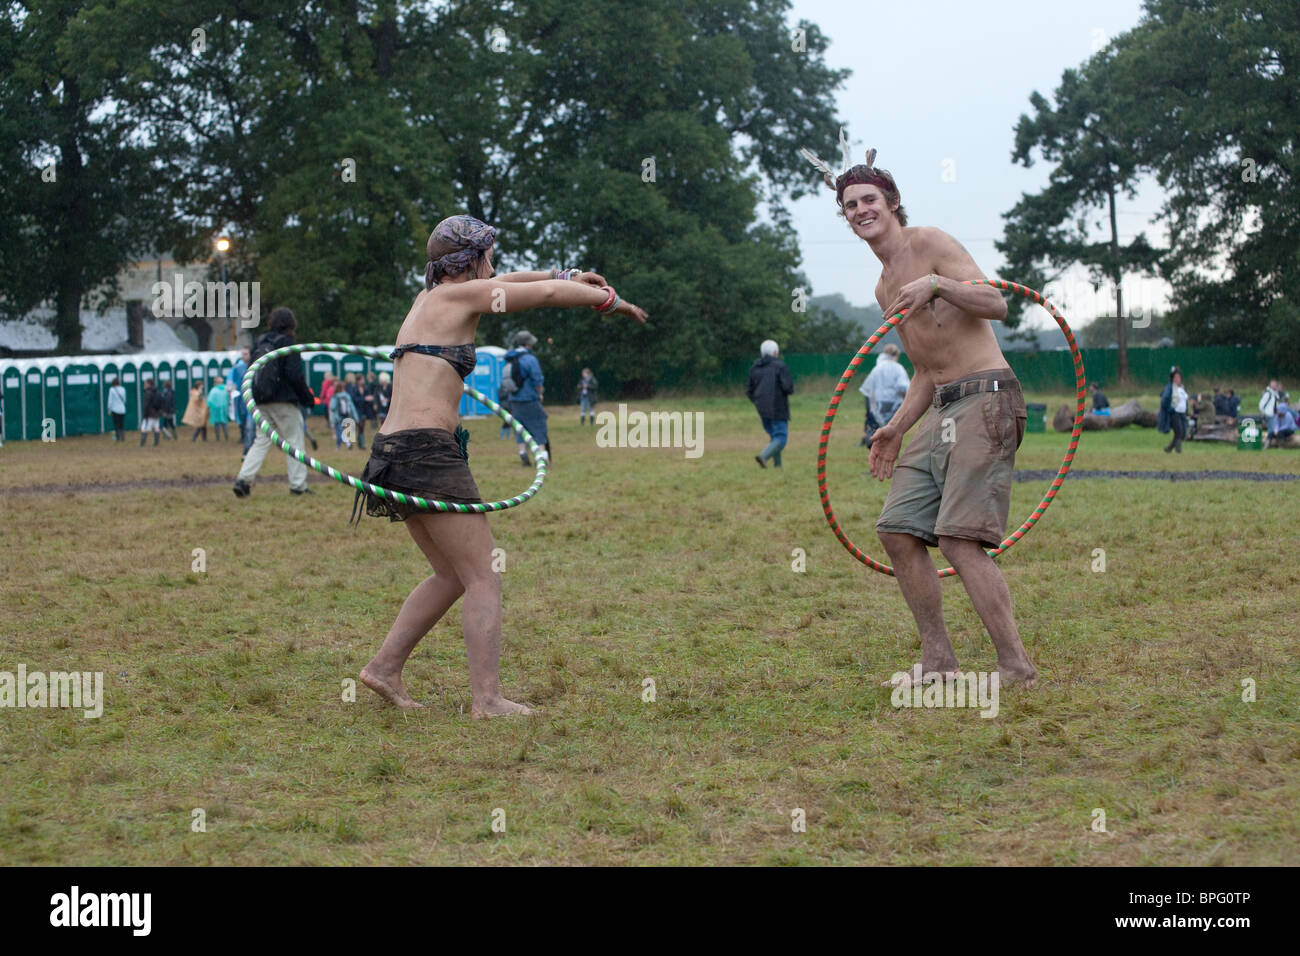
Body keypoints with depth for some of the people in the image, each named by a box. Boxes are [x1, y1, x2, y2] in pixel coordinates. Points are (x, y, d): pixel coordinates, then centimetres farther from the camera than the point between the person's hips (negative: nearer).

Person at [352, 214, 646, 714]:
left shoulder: (429, 297, 18)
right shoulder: (460, 295, -5)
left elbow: (500, 285, 35)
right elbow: (546, 294, 0)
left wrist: (568, 276, 37)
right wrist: (612, 300, 14)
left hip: (396, 451, 9)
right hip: (427, 451, -9)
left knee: (451, 576, 19)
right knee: (484, 579, -5)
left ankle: (384, 667, 17)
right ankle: (487, 699, -8)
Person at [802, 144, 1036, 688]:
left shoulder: (928, 243, -5)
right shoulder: (884, 288, 21)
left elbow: (995, 304, -16)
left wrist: (938, 283, -29)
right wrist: (897, 427, 17)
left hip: (987, 398, -9)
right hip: (942, 409, 9)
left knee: (958, 537, -18)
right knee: (897, 530, 4)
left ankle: (1016, 667, -14)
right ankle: (937, 660, 12)